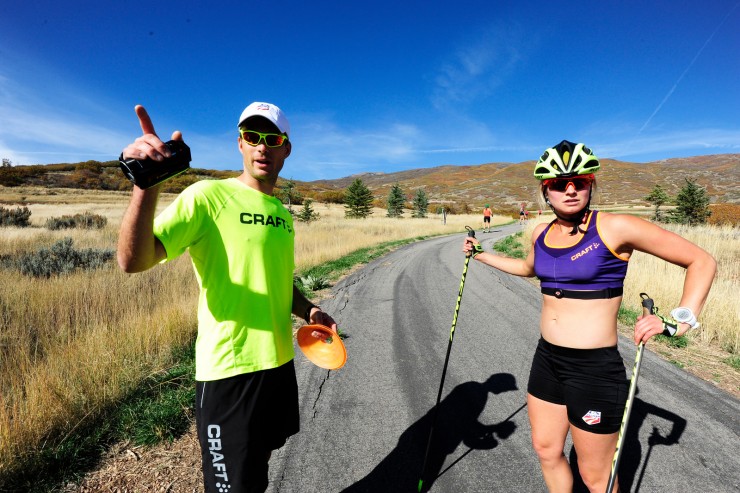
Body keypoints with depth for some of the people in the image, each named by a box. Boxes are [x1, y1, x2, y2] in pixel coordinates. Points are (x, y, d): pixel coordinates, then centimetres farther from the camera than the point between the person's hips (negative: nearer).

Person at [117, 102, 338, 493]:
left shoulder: (282, 213, 9)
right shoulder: (208, 196, -13)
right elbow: (134, 261, -25)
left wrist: (308, 311, 3)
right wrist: (147, 185, -40)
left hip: (280, 363, 7)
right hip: (229, 372, -7)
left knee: (259, 462, 26)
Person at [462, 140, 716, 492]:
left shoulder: (615, 228, -14)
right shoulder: (541, 233, 3)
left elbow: (702, 262, -8)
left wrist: (678, 323, -18)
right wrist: (481, 255, 24)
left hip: (595, 368, -5)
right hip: (547, 358, 6)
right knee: (546, 451, 22)